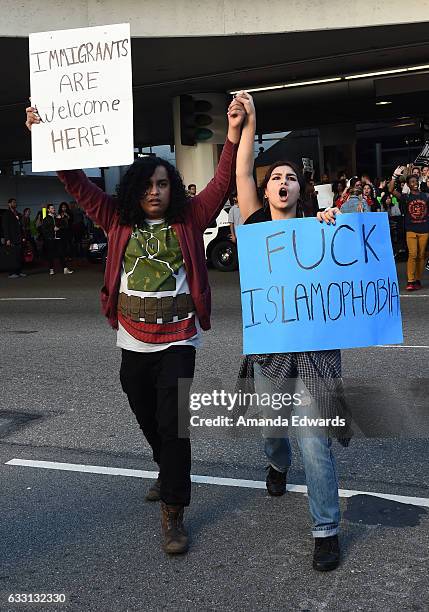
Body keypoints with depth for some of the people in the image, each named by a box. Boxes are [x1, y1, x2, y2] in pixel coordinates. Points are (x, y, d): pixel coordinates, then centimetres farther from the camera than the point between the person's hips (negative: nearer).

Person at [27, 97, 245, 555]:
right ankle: (169, 471, 47)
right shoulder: (119, 221, 4)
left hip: (177, 337, -3)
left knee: (172, 421, -8)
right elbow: (78, 185, 4)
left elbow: (222, 184, -7)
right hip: (132, 339, 4)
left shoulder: (189, 219, 0)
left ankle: (172, 514, 1)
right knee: (147, 417, 18)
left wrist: (233, 136, -19)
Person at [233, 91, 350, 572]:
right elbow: (241, 173, -4)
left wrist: (331, 230, -14)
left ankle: (326, 531, 7)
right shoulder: (256, 224, 4)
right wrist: (249, 122, -9)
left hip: (314, 349, -1)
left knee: (315, 443, -5)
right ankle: (278, 465, 56)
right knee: (272, 426, 21)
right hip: (269, 348, 2)